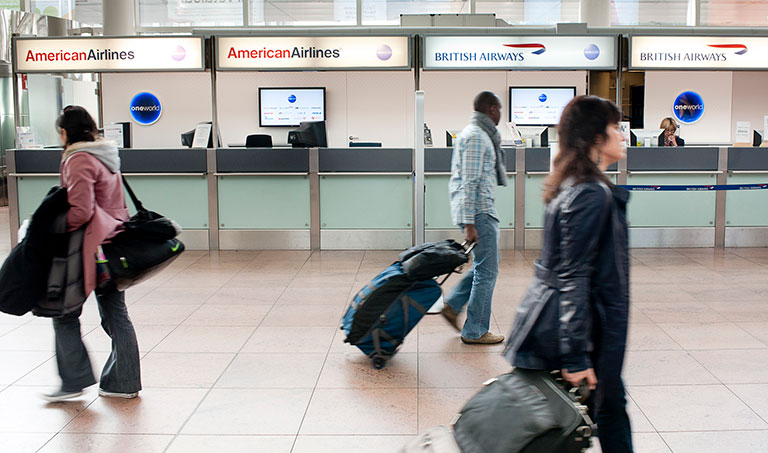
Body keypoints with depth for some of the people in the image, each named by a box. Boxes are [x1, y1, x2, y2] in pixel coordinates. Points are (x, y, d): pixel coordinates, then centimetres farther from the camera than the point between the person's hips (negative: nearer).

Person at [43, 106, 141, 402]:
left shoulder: (79, 160, -15)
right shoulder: (107, 155, 13)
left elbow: (81, 211, -22)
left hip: (90, 248, -8)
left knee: (65, 313, 5)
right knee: (115, 314, 12)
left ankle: (75, 380, 9)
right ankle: (123, 382, 18)